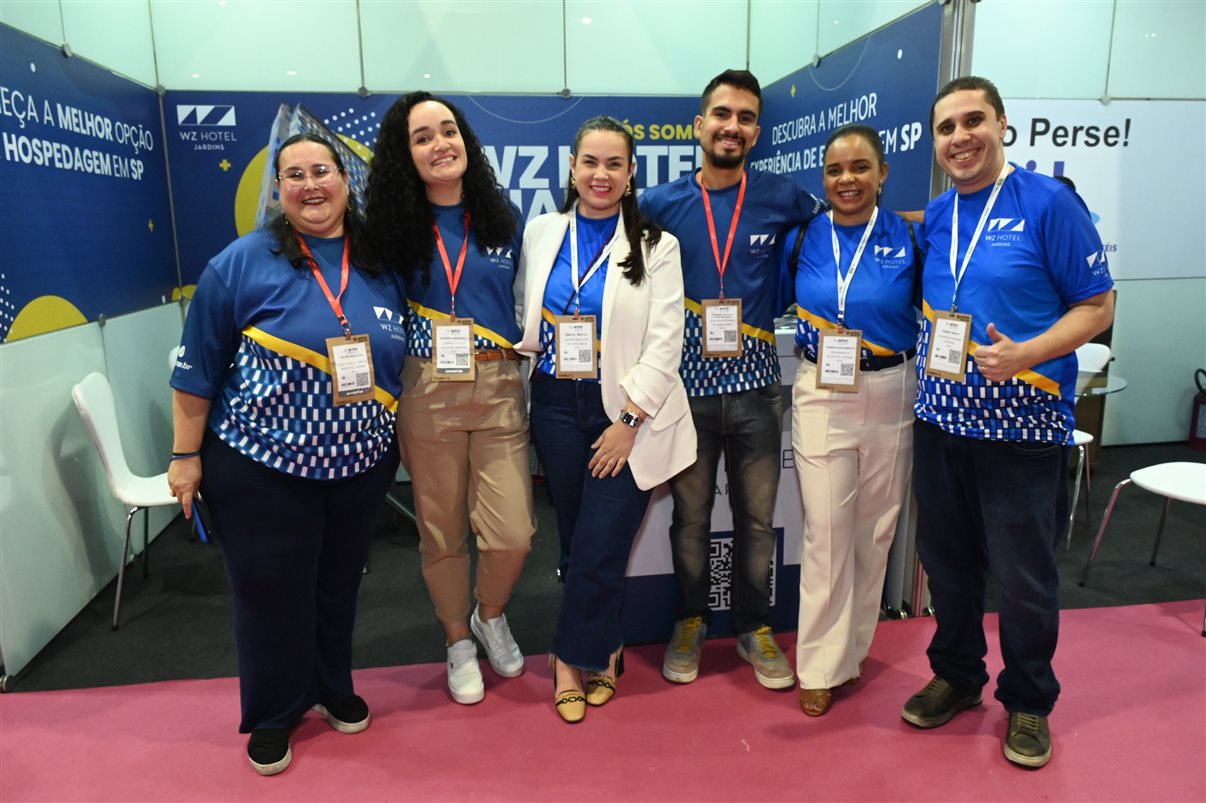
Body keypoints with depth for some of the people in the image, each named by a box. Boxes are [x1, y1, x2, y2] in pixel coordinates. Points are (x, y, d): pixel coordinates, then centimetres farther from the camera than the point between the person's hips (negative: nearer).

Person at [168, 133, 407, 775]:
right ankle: (273, 715, 32)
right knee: (272, 592, 9)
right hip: (262, 469, -3)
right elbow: (197, 367, -5)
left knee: (338, 586, 18)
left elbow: (404, 360, 11)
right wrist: (186, 456, -4)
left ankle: (332, 688, 41)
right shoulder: (242, 262, -9)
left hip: (361, 468, 3)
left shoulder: (383, 263, 1)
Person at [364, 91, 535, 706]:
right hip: (427, 394, -1)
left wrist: (526, 351, 5)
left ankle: (490, 616, 31)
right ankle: (459, 643, 34)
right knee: (441, 532, 9)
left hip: (499, 389, 1)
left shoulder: (503, 218, 6)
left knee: (512, 534, -3)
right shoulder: (394, 225, 2)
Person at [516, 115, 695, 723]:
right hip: (557, 407, 3)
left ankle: (573, 657, 20)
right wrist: (523, 383, 1)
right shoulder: (541, 233, 8)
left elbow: (664, 343, -7)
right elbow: (523, 319, 12)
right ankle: (601, 653, 29)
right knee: (576, 543, 10)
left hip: (625, 412, -3)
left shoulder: (654, 246, -2)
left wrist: (629, 421, -13)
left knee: (600, 550, -2)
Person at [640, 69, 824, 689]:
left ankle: (754, 627, 32)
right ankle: (690, 620, 34)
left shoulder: (782, 198, 1)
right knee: (690, 516, 13)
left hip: (756, 388, 1)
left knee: (757, 517, 12)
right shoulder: (660, 204, 0)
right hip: (687, 386, 0)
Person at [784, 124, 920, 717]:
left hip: (891, 395, 1)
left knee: (874, 529, 11)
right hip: (821, 395, 0)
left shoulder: (908, 239, -2)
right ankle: (823, 666, 16)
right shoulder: (803, 238, 2)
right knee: (826, 530, 0)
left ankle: (852, 649, 31)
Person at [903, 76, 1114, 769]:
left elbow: (1097, 306, -9)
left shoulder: (1050, 203, -9)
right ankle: (957, 675, 37)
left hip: (1024, 426, -5)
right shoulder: (935, 216, 8)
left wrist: (1025, 353, -23)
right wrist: (930, 352, 2)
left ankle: (1029, 702, 31)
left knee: (1023, 578, 8)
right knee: (947, 560, 16)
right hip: (942, 420, 5)